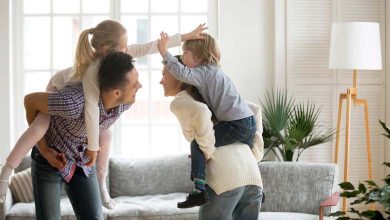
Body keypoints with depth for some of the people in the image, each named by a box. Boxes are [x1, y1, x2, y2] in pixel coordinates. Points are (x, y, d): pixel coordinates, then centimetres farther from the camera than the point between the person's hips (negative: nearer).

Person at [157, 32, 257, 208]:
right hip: (250, 121, 10)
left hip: (237, 124, -10)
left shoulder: (204, 72, -6)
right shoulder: (213, 71, 23)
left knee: (198, 143, -9)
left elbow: (183, 74, -24)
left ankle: (199, 190, -16)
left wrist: (165, 53, -21)